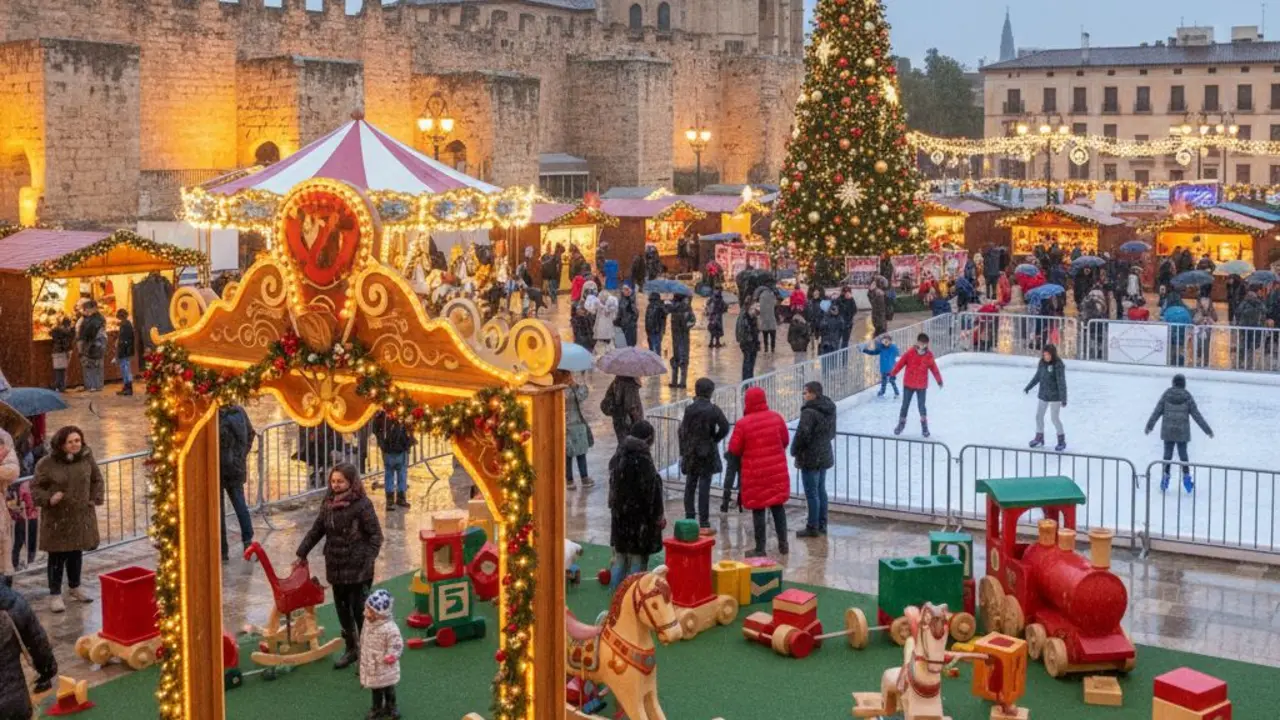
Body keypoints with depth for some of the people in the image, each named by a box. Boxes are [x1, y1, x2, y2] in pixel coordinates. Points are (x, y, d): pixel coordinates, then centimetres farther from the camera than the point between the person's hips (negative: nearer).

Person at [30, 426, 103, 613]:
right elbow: (35, 487, -6)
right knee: (57, 555, 0)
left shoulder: (86, 457, -3)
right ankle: (55, 594, 11)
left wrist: (95, 499, 4)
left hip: (81, 515, 4)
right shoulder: (47, 463, -14)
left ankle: (74, 587, 34)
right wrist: (48, 499, -24)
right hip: (57, 517, -4)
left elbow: (97, 479, 12)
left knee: (77, 552, 16)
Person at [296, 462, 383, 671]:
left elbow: (375, 535, -11)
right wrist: (302, 554, 14)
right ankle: (351, 649, 31)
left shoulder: (362, 505, -13)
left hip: (357, 569, -6)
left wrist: (368, 560, -18)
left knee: (359, 610, -1)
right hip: (336, 567, 7)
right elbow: (317, 530, 15)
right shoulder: (328, 502, 6)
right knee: (342, 608, 15)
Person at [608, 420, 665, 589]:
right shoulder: (643, 459, -22)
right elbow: (651, 491, -19)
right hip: (639, 517, -7)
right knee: (637, 557, 4)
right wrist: (659, 514, -8)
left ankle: (615, 591, 24)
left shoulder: (618, 456, 2)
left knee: (620, 556, 17)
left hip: (620, 514, 7)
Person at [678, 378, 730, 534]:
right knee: (704, 488, -2)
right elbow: (724, 427, -16)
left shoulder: (689, 409, -2)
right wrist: (715, 439, 1)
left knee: (690, 487, 13)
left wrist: (683, 452, 8)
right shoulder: (713, 409, -9)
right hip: (707, 454, -3)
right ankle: (704, 525, -1)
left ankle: (689, 521, 16)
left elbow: (682, 431, 0)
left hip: (690, 453, 3)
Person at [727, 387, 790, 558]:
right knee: (778, 506, 17)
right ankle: (783, 544, 22)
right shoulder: (776, 418, -3)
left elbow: (734, 449, -8)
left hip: (755, 473, -4)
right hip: (777, 471, 4)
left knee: (758, 510, 4)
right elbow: (785, 441, 7)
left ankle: (760, 549, 8)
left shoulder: (743, 423, -14)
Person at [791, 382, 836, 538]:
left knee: (811, 493, -2)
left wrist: (795, 451, -9)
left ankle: (812, 527, 4)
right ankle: (822, 524, 25)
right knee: (821, 490, 17)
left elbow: (802, 434, -25)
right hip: (825, 455, 9)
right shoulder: (830, 409, 7)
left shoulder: (809, 412, -22)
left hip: (810, 458, -9)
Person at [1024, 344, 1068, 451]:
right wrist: (1028, 387, 22)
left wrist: (1063, 398, -26)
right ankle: (1039, 439, 33)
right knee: (1039, 416, 15)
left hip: (1055, 396, -7)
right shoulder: (1042, 363, -1)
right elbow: (1037, 377, 14)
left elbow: (1062, 382, -23)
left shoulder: (1058, 365, -21)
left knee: (1055, 418, 0)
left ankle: (1062, 441, 18)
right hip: (1043, 394, 7)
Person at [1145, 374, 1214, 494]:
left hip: (1168, 431, 1)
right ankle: (1186, 478, 12)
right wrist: (1207, 429, 2)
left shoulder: (1167, 394, -5)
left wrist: (1149, 425, 11)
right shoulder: (1187, 396, -8)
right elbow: (1196, 415, -6)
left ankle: (1165, 479, 11)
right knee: (1183, 454, 11)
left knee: (1167, 454, 9)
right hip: (1182, 432, -1)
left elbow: (1157, 411, -1)